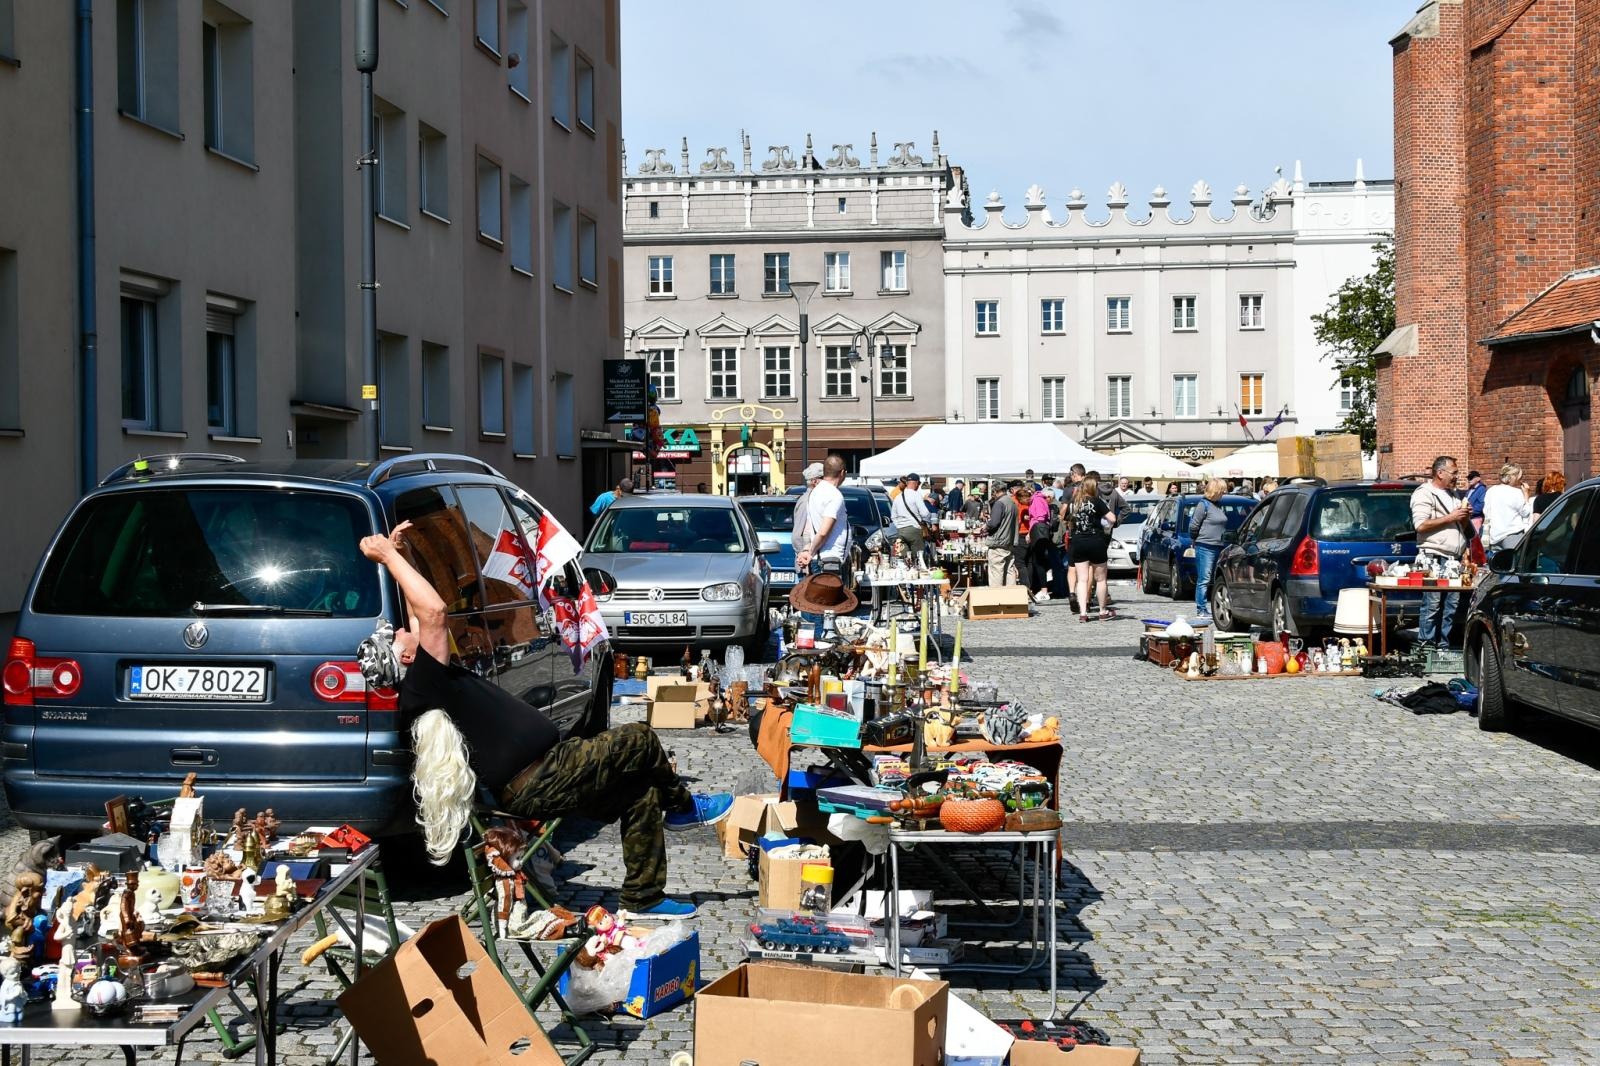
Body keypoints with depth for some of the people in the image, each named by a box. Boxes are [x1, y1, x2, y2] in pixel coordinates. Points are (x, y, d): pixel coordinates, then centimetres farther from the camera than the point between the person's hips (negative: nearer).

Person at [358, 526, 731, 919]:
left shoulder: (429, 685, 13)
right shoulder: (419, 687, -16)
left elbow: (424, 614, 24)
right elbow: (433, 611, -27)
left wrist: (394, 554, 21)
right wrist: (390, 556, -19)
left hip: (544, 771, 11)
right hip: (536, 786, -11)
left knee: (641, 792, 12)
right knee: (639, 739, -6)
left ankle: (643, 898, 17)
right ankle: (683, 807, 21)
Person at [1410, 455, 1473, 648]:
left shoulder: (1451, 496, 23)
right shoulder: (1424, 494, -4)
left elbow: (1462, 528, 31)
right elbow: (1421, 525, -16)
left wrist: (1465, 517, 8)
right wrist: (1450, 518, -14)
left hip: (1454, 558, 8)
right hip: (1434, 558, -8)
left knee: (1452, 604, 7)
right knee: (1432, 604, -9)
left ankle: (1444, 644, 13)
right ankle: (1426, 645, -6)